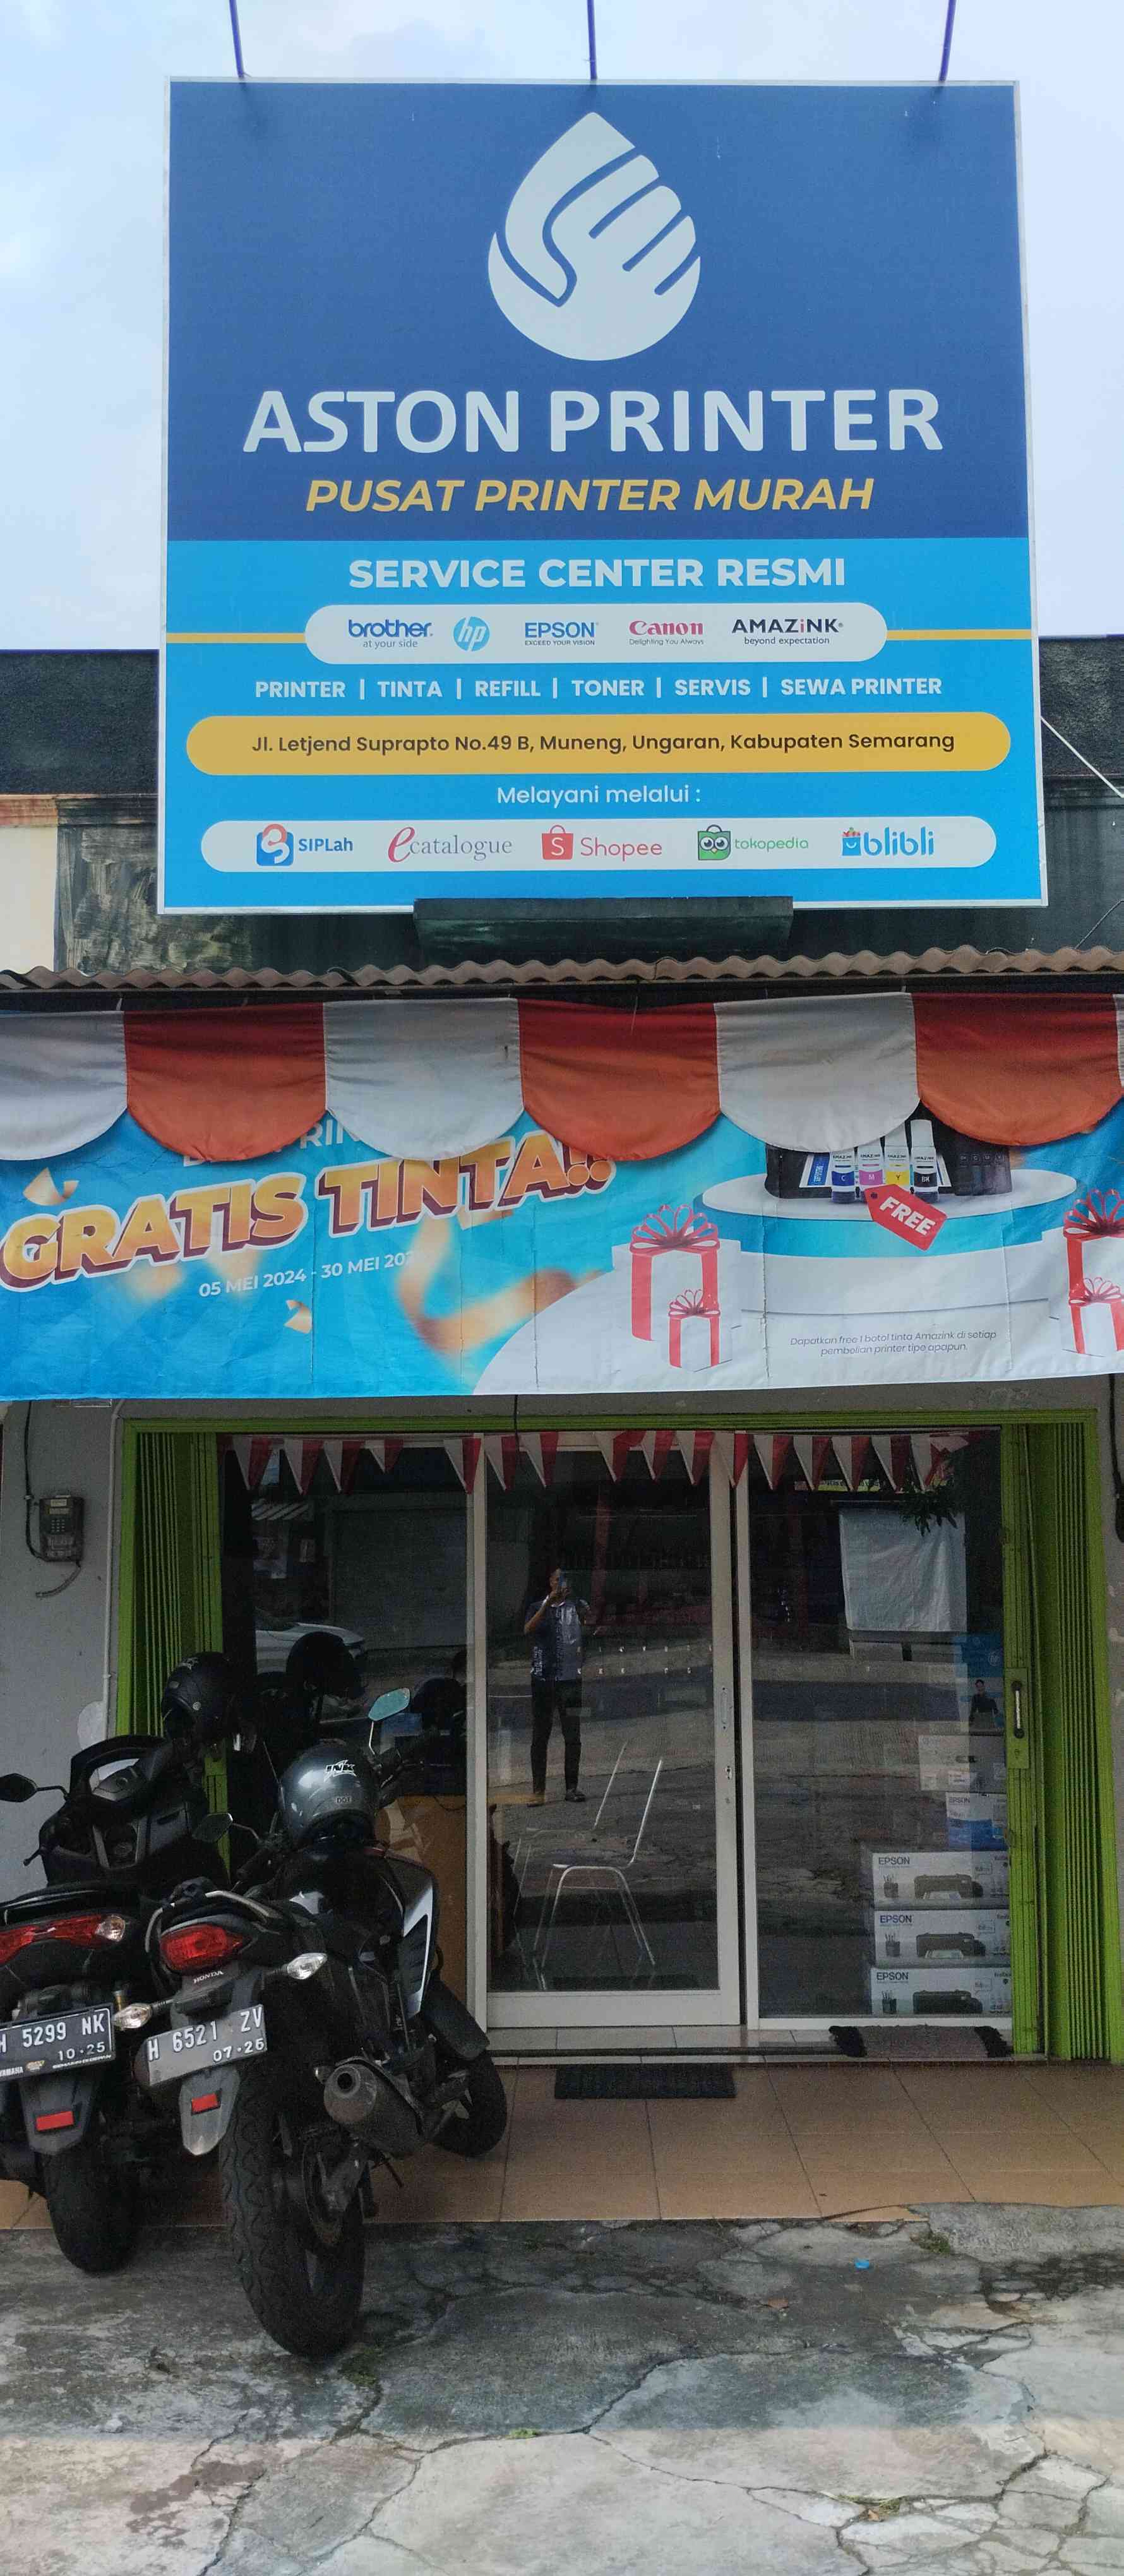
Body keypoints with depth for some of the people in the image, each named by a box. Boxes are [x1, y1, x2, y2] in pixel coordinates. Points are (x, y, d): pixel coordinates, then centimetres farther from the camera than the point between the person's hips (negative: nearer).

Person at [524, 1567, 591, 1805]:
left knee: (572, 1736, 2)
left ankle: (572, 1788, 8)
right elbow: (528, 1630, -10)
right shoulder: (538, 1607, 9)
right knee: (539, 1737, 1)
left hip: (569, 1679, 0)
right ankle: (538, 1790, 4)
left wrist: (572, 1597, -33)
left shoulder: (577, 1607, 6)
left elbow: (588, 1620, -16)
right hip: (542, 1678, 1)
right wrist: (549, 1603, -21)